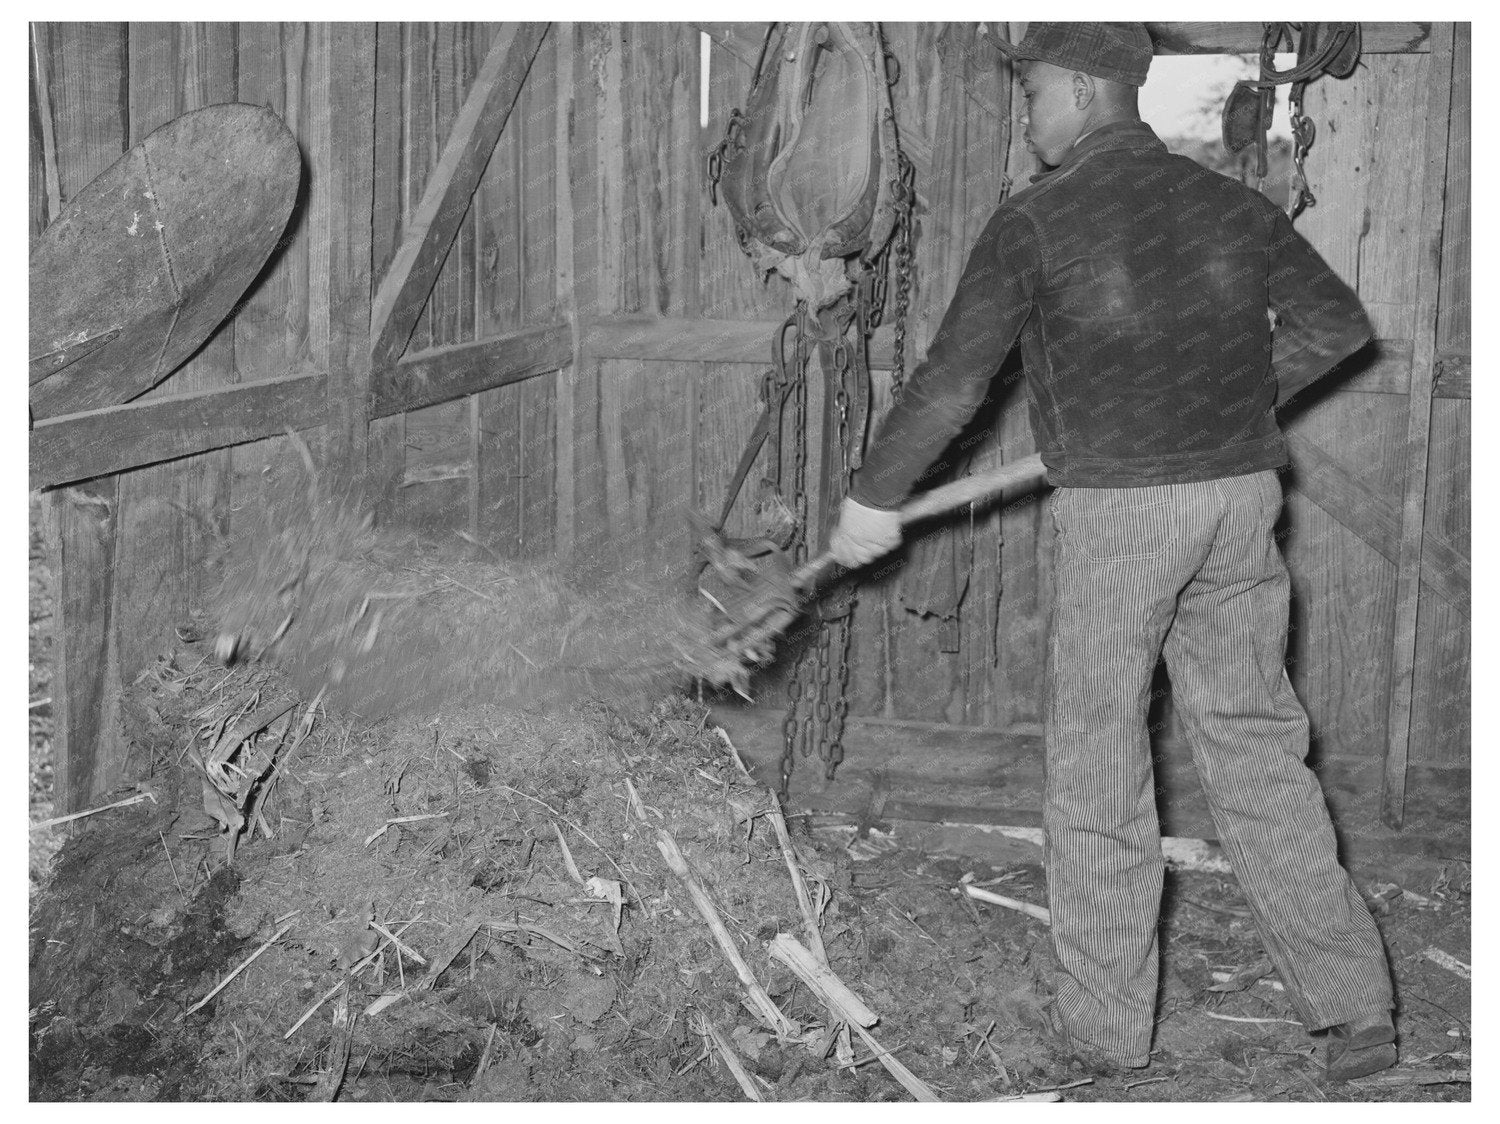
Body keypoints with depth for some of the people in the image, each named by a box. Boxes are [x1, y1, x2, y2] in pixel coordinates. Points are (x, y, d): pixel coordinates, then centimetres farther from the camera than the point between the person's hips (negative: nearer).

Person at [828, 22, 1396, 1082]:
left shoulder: (1035, 220, -6)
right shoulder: (1227, 201, 9)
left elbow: (951, 383, -6)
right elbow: (1337, 324, 16)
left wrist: (873, 500, 6)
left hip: (1118, 509, -5)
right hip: (1239, 495, 5)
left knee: (1099, 757, 9)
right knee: (1256, 746, 12)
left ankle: (1107, 1013, 17)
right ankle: (1354, 1002, 9)